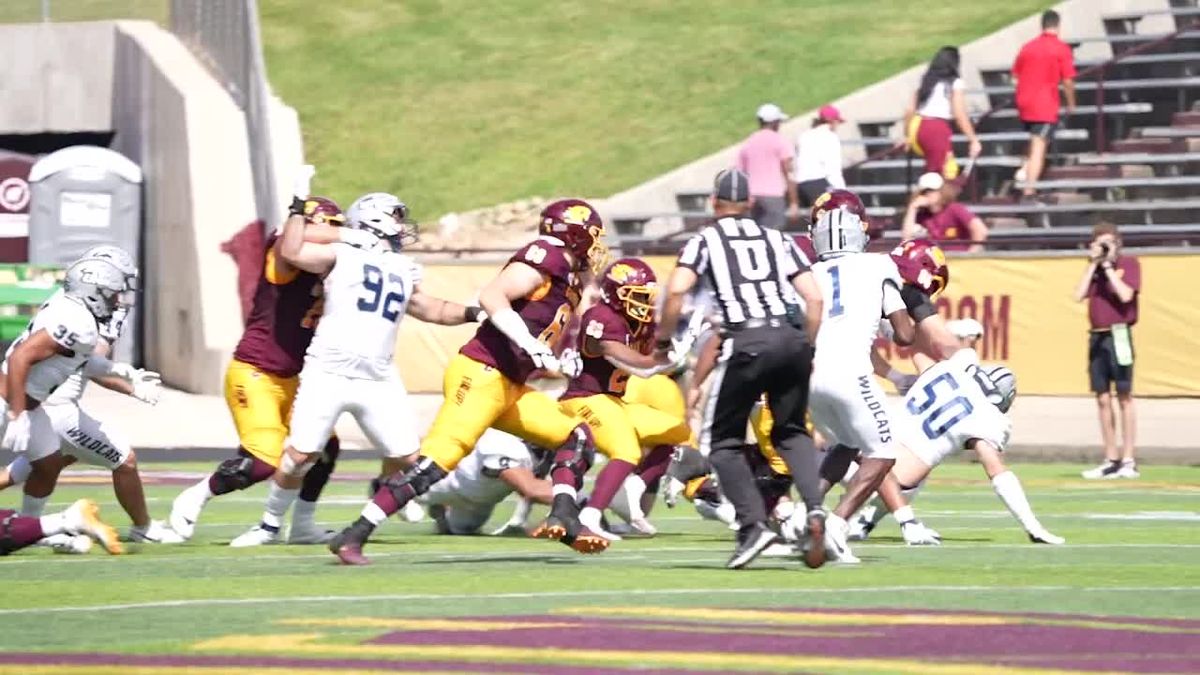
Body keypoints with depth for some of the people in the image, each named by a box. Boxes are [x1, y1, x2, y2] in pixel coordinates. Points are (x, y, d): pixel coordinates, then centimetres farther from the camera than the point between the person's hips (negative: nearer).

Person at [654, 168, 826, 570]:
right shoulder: (777, 240, 21)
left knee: (722, 440, 10)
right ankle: (814, 508, -4)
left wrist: (662, 340, 8)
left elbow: (676, 290, -4)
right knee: (791, 431, 20)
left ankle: (753, 524, -7)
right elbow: (814, 298, 13)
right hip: (792, 337, 4)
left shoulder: (706, 240, 12)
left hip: (747, 341, -3)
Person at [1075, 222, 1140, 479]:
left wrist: (1109, 266, -10)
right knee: (1103, 399, 6)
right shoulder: (1094, 268, 15)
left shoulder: (1129, 263, 0)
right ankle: (1111, 460, 10)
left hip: (1118, 335, -6)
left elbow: (1125, 294, -14)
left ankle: (1128, 460, -4)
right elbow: (1079, 295, 2)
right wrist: (1093, 264, -1)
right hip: (1097, 337, 6)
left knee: (1124, 397, -5)